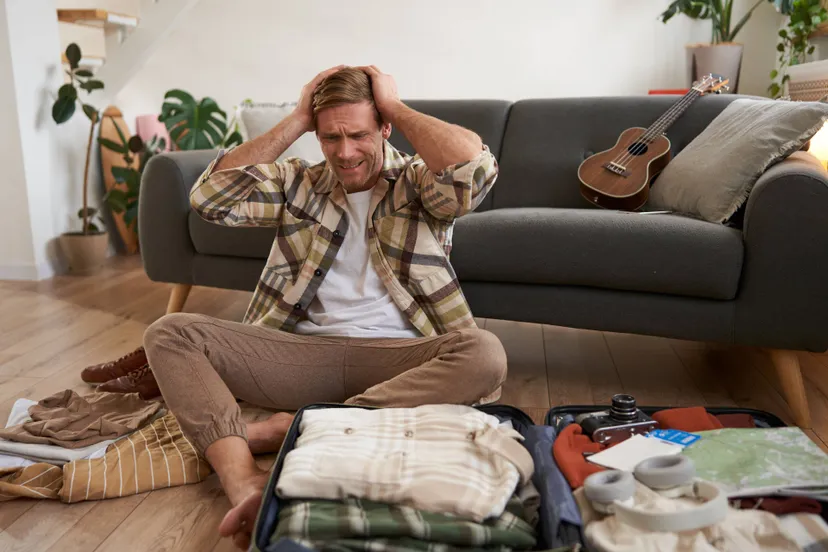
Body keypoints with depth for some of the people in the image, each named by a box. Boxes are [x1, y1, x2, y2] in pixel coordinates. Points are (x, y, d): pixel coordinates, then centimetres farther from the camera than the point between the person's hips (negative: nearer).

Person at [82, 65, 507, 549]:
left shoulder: (418, 182, 7)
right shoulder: (300, 183, 15)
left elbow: (475, 167, -17)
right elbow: (210, 198, 1)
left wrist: (396, 107, -4)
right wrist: (295, 122, 2)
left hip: (398, 356, -2)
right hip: (303, 350, 3)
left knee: (484, 354, -33)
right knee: (171, 333, -12)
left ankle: (291, 428, -34)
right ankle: (244, 479, -35)